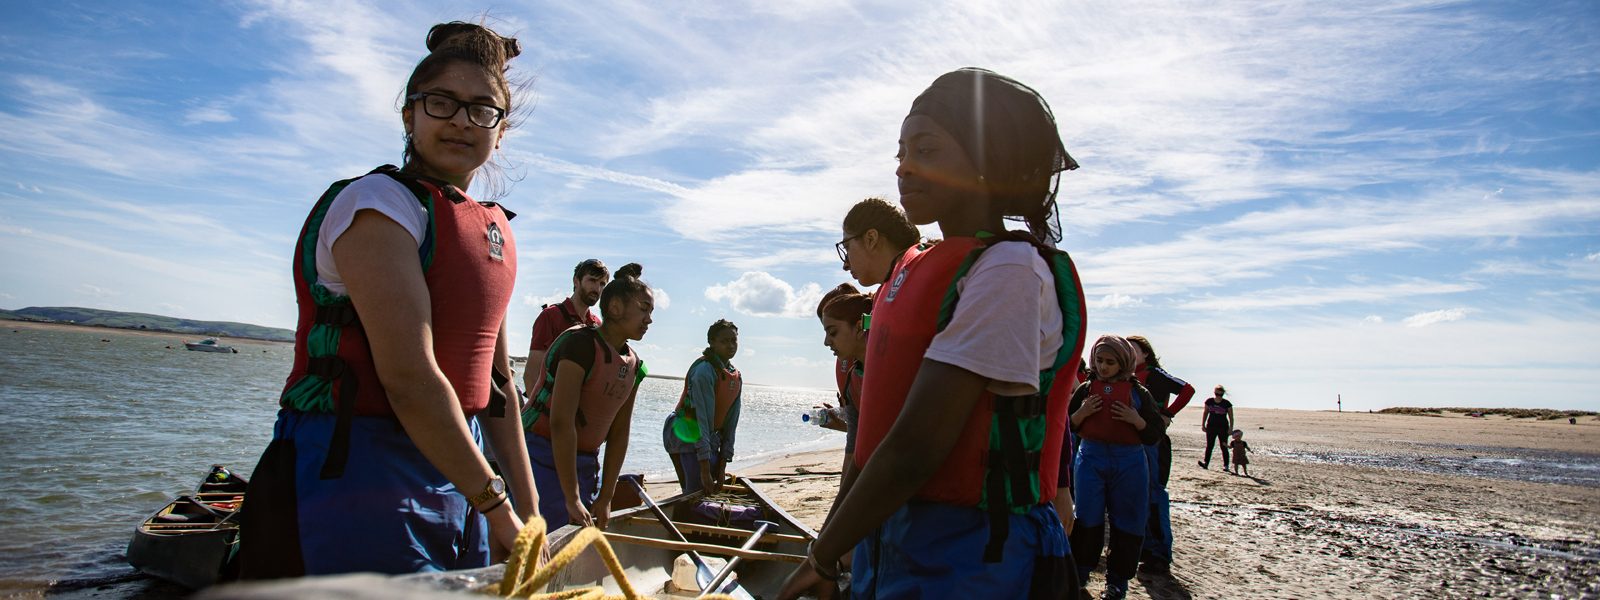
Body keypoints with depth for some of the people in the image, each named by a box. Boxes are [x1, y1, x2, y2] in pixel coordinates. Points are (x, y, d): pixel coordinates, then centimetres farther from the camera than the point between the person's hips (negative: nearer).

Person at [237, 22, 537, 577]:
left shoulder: (494, 228, 11)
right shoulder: (379, 203, -13)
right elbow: (408, 375, -21)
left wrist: (527, 507, 10)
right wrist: (496, 506, -18)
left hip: (456, 464, 8)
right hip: (359, 471, -7)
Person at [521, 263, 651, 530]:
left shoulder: (633, 365, 7)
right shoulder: (582, 343, -18)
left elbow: (619, 433, 8)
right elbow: (561, 421, -23)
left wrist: (605, 498, 5)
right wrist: (572, 499, -22)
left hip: (586, 465, 8)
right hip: (543, 460, -8)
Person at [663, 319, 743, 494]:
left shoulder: (736, 379, 6)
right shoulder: (704, 371, -19)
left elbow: (731, 425, 6)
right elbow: (703, 419, -24)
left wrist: (722, 466, 1)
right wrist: (705, 469, -27)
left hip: (710, 439, 8)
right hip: (688, 438, -8)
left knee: (714, 492, 8)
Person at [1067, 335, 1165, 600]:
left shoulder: (1138, 392, 4)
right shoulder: (1086, 389, 8)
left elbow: (1156, 432, 4)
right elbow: (1068, 426, 11)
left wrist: (1135, 419, -14)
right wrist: (1082, 413, -9)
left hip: (1129, 462, 0)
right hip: (1091, 458, 0)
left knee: (1127, 520, 4)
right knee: (1087, 518, 1)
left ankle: (1117, 579, 16)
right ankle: (1080, 571, 15)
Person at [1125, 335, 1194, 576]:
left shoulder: (1154, 374, -7)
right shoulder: (1131, 379, 15)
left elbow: (1187, 389, -18)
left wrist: (1167, 415, -16)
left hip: (1153, 441, -8)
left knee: (1154, 494, -8)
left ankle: (1161, 556, -5)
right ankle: (1146, 547, 20)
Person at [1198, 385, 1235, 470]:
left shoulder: (1227, 404, -5)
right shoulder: (1209, 401, 1)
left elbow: (1231, 417, 0)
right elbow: (1205, 413, 10)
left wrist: (1231, 428, -8)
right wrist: (1203, 425, 8)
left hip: (1223, 427, -2)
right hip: (1211, 426, 2)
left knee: (1223, 447, 2)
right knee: (1209, 446, -3)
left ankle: (1225, 465, 9)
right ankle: (1206, 463, -7)